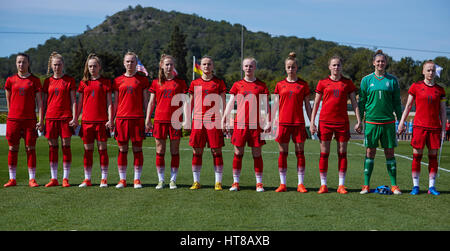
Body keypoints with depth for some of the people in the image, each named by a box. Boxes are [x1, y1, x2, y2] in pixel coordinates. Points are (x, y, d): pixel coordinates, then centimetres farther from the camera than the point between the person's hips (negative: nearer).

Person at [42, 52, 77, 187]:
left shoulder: (69, 80, 4)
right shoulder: (47, 81, 11)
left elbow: (73, 100, 1)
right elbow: (44, 101, 13)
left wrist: (74, 117, -8)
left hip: (66, 117, -3)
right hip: (51, 117, 3)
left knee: (66, 146, -2)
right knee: (52, 147, 4)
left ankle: (65, 178, 2)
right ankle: (54, 178, 10)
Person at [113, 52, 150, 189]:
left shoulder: (142, 79, 6)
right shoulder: (118, 80, 10)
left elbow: (146, 101, 6)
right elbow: (115, 102, 13)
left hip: (137, 118, -1)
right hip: (121, 118, 1)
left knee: (137, 149, 1)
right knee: (122, 149, 3)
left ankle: (137, 179, 7)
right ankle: (122, 179, 10)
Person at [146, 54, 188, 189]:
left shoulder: (180, 82, 6)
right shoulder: (156, 83, 9)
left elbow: (185, 102, 4)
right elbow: (151, 102, 11)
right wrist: (148, 120, 5)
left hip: (175, 120, -1)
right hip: (159, 120, 1)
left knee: (175, 151, 2)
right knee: (160, 151, 3)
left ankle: (173, 180, 11)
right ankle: (161, 180, 11)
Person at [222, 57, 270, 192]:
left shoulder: (261, 85, 7)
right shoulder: (237, 85, 9)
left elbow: (266, 105, 5)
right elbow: (230, 102, 7)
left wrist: (267, 122, -5)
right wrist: (224, 119, -4)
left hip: (256, 124, -1)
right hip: (240, 123, 1)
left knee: (257, 154, 2)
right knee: (238, 153, 2)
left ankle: (259, 183, 10)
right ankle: (236, 182, 10)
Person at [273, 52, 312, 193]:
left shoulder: (303, 84, 5)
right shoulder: (280, 85, 7)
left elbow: (307, 105, 8)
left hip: (299, 122, -1)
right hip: (283, 122, 1)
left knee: (300, 153, 1)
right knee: (282, 153, 3)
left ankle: (300, 184, 7)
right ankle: (282, 184, 10)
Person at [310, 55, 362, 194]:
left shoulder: (347, 82, 8)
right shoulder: (322, 83, 5)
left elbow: (354, 103, 9)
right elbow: (316, 103, 7)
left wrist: (358, 121, 0)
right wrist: (312, 122, 1)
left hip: (342, 122, 1)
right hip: (325, 121, -1)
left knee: (342, 153, 2)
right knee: (324, 153, 0)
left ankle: (341, 185, 8)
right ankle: (323, 185, 7)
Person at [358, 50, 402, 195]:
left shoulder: (392, 80, 7)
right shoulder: (367, 80, 5)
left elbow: (397, 102, 10)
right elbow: (361, 102, 7)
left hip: (388, 121, 1)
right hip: (371, 121, -1)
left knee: (389, 152, 3)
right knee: (370, 152, 1)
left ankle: (394, 185, 11)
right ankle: (366, 185, 7)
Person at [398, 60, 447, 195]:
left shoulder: (439, 90, 8)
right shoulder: (416, 87, 3)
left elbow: (442, 111, 11)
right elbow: (408, 105, 7)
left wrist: (443, 128, 5)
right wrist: (402, 122, 1)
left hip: (435, 127, 2)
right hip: (419, 126, -2)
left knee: (433, 156, 3)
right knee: (417, 155, -1)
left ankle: (432, 186, 10)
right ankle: (415, 186, 6)